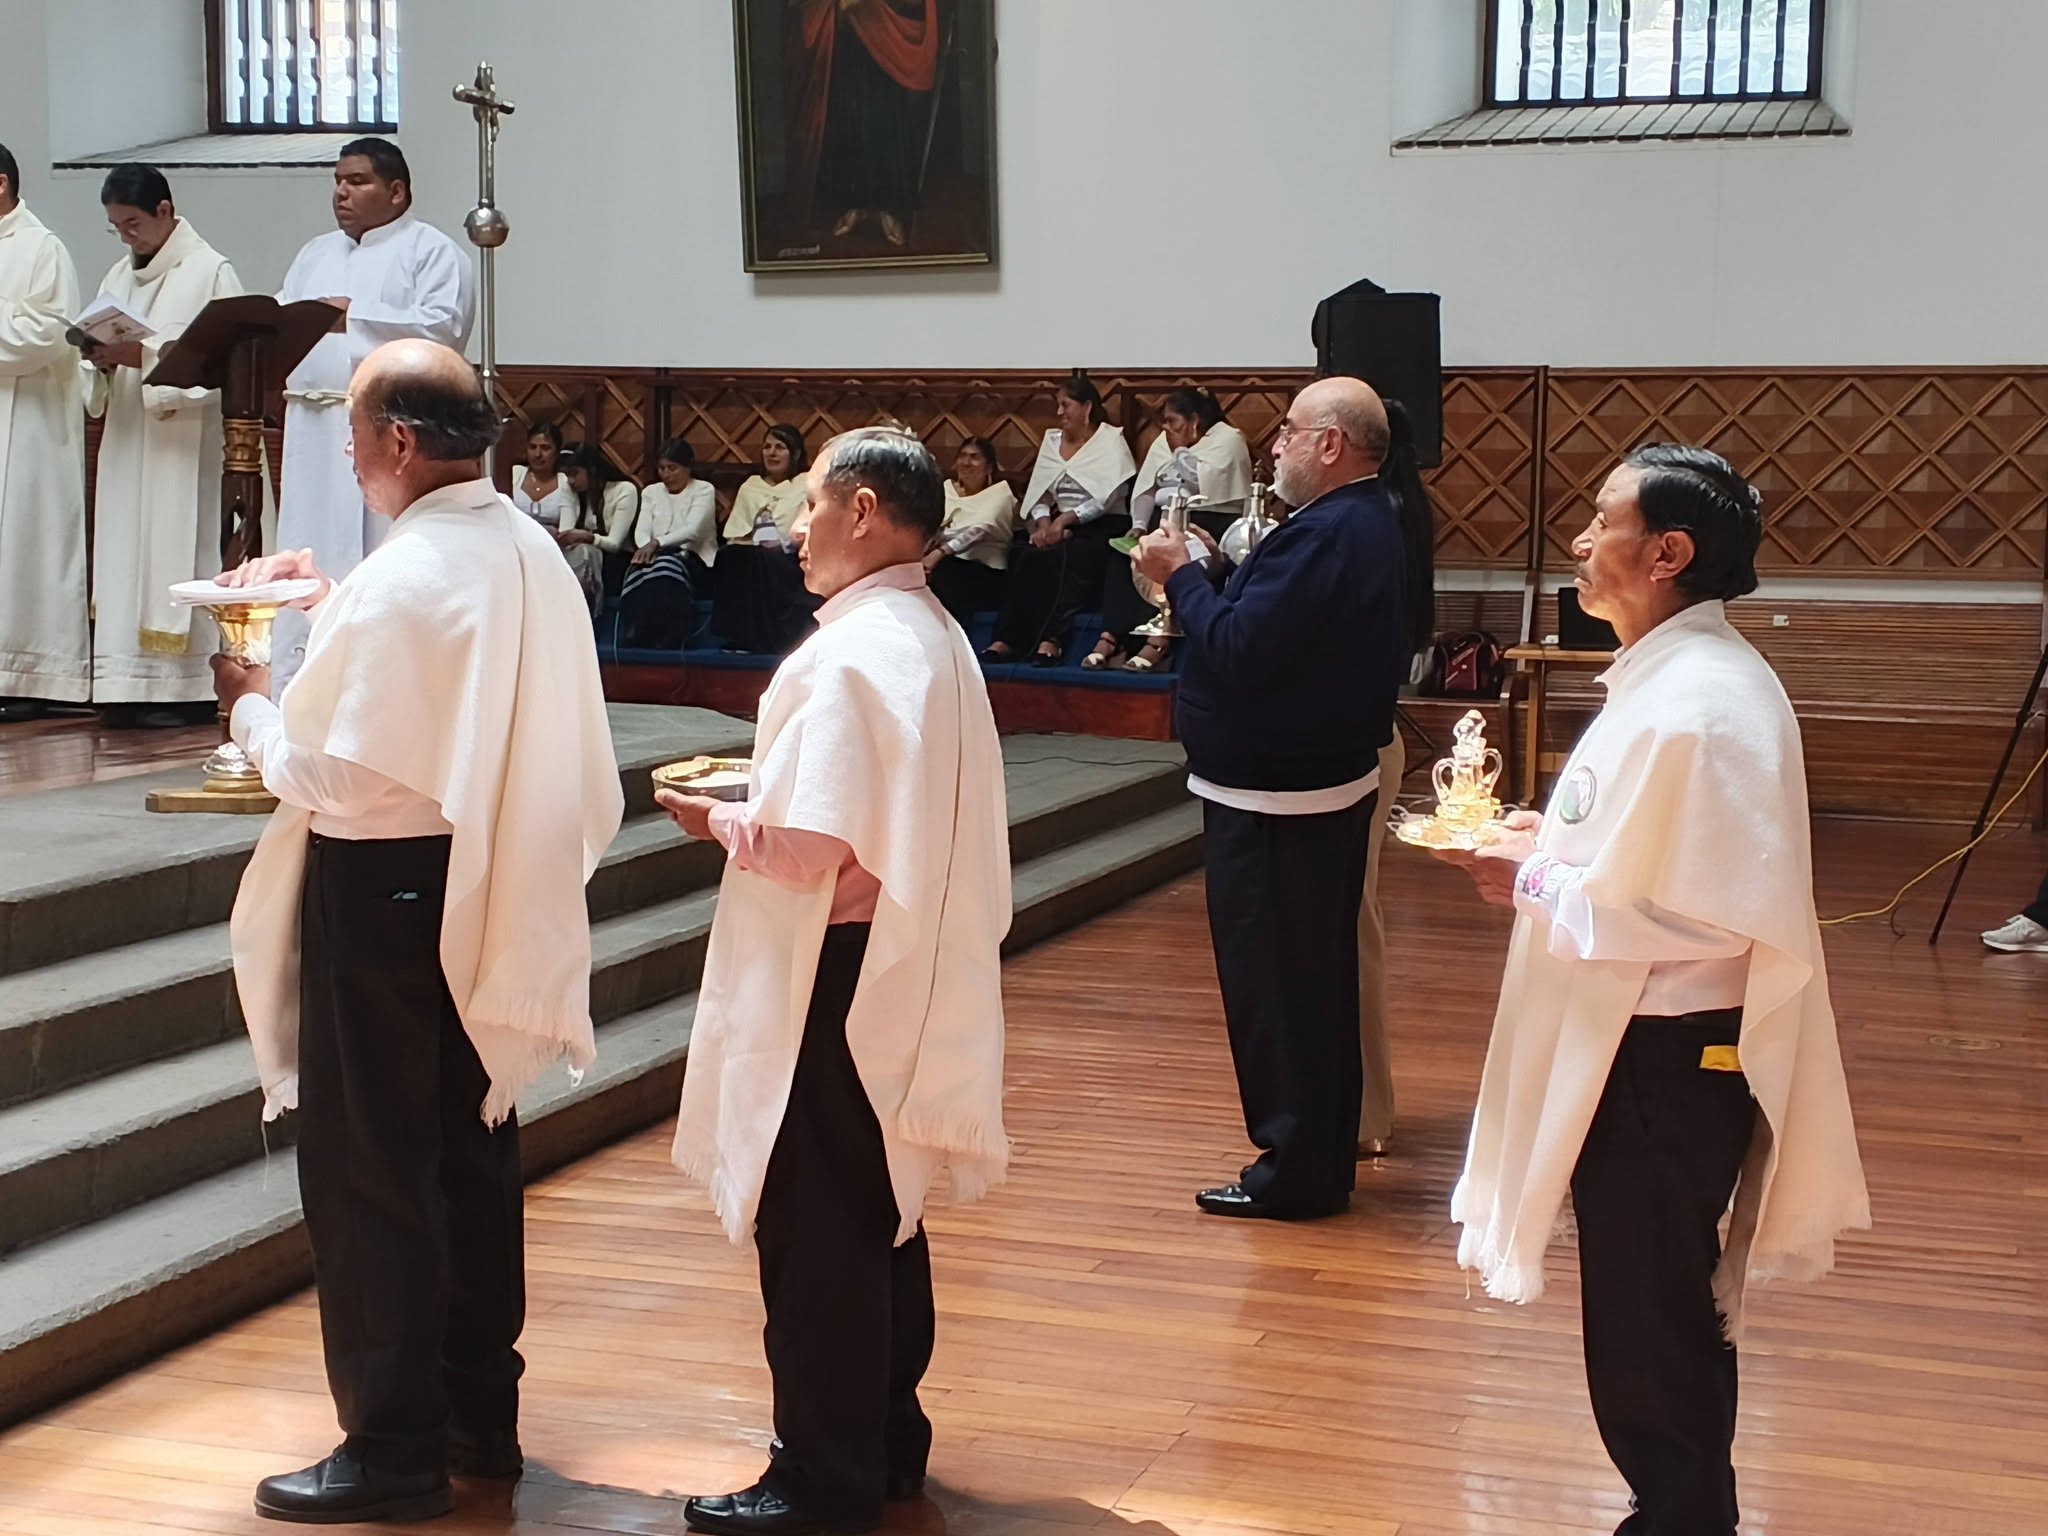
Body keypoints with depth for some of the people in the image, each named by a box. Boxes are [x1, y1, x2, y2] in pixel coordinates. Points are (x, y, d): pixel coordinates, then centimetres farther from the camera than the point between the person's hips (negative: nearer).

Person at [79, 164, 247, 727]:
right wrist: (103, 362, -5)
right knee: (125, 556, 4)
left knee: (178, 551, -6)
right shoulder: (119, 276, 16)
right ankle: (134, 686, 8)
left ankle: (189, 686, -2)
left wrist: (144, 356, -20)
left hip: (185, 446, -7)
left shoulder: (212, 272, -5)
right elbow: (100, 379, 18)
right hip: (128, 443, 7)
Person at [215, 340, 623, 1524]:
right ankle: (481, 1412, 29)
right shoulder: (532, 555, 3)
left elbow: (324, 773, -21)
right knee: (472, 1151, 17)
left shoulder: (401, 579, -22)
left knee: (370, 1172, 3)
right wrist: (329, 606, 13)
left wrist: (253, 702, -3)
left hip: (382, 891, -8)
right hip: (488, 887, 8)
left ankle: (395, 1449, 11)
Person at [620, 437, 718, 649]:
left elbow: (692, 530, -13)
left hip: (693, 559, -3)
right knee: (640, 570, -34)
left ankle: (669, 645, -37)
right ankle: (637, 643, -35)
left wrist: (657, 543, -28)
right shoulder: (651, 492, 19)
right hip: (656, 556, 3)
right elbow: (642, 530, 5)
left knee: (667, 566, -38)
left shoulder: (704, 490, 4)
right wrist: (646, 549, -20)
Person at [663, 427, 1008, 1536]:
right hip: (905, 969, 10)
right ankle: (885, 1436, 30)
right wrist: (756, 809, 10)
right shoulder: (936, 640, 9)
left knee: (812, 1225, 0)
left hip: (831, 973, -10)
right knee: (878, 1211, 18)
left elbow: (810, 845, -24)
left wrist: (718, 819, -6)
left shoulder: (849, 654, -20)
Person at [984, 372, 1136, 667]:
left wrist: (1066, 519, -20)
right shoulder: (1052, 440, 19)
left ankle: (1050, 641, -43)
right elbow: (1039, 492, 12)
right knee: (1026, 555, -26)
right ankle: (1007, 640, -34)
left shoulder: (1110, 439, 1)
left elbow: (1107, 497, -11)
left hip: (1102, 529, -5)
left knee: (1061, 557, -35)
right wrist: (1044, 522, -9)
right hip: (1063, 526, 5)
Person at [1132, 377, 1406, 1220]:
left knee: (1274, 983, -3)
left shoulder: (1322, 536, -22)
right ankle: (1324, 1151, 27)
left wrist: (1181, 575, -13)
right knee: (1319, 977, 17)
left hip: (1273, 799, -11)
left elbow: (1239, 649, -26)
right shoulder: (1369, 524, 12)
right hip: (1333, 778, 11)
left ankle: (1295, 1169, 4)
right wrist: (1200, 578, 3)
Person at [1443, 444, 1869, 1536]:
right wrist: (1554, 841, 5)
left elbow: (1711, 912, -27)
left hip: (1665, 1057, -11)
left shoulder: (1698, 707, -24)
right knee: (1669, 1321, 21)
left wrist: (1540, 884, -18)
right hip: (1646, 1040, 11)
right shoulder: (1676, 673, 9)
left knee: (1649, 1342, 2)